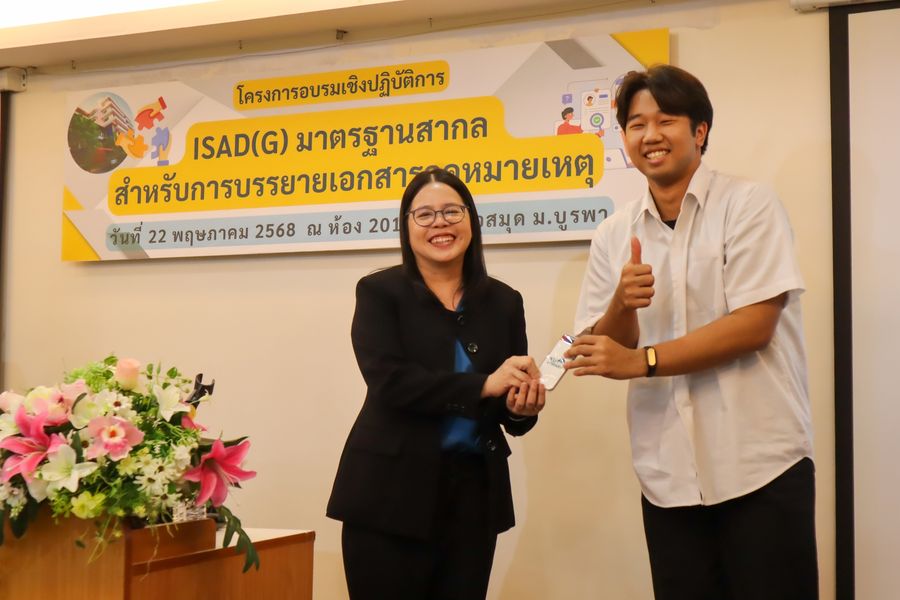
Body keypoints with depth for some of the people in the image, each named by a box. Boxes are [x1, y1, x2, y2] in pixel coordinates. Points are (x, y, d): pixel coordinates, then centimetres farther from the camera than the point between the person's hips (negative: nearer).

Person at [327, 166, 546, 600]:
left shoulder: (504, 301, 9)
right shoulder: (379, 292, -2)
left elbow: (512, 415, 11)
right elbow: (389, 381, -16)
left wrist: (523, 407, -13)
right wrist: (483, 385, -22)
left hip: (474, 495, 4)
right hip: (390, 493, -4)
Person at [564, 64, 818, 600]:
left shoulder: (748, 206, -5)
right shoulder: (614, 236, 8)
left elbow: (753, 326, -14)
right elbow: (601, 348, 8)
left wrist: (641, 360, -16)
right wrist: (622, 304, -14)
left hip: (761, 469, -4)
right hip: (668, 478, 4)